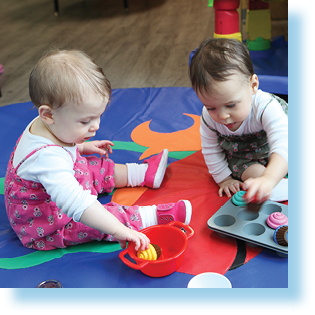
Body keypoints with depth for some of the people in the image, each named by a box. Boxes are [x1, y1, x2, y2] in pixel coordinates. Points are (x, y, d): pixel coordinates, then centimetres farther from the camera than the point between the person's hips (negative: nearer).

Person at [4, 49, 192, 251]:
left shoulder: (44, 127, -12)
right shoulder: (47, 158, -43)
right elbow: (77, 205, -53)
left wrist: (82, 147, 11)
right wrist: (119, 230, -56)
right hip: (44, 230, -10)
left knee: (98, 168, 12)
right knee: (94, 222, -27)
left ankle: (144, 172, 29)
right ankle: (154, 215, -21)